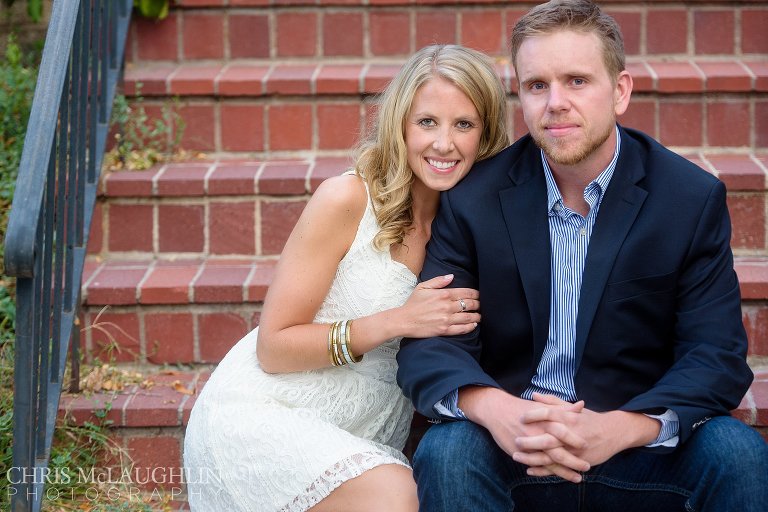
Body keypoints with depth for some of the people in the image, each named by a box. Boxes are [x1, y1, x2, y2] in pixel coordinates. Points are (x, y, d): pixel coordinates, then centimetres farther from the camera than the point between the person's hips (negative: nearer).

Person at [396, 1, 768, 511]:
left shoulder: (695, 199, -4)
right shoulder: (472, 200, -3)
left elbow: (717, 355, -9)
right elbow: (429, 345, -7)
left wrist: (615, 429, -29)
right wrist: (494, 409, -31)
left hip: (636, 445, 1)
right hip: (511, 448, 0)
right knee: (447, 453, -31)